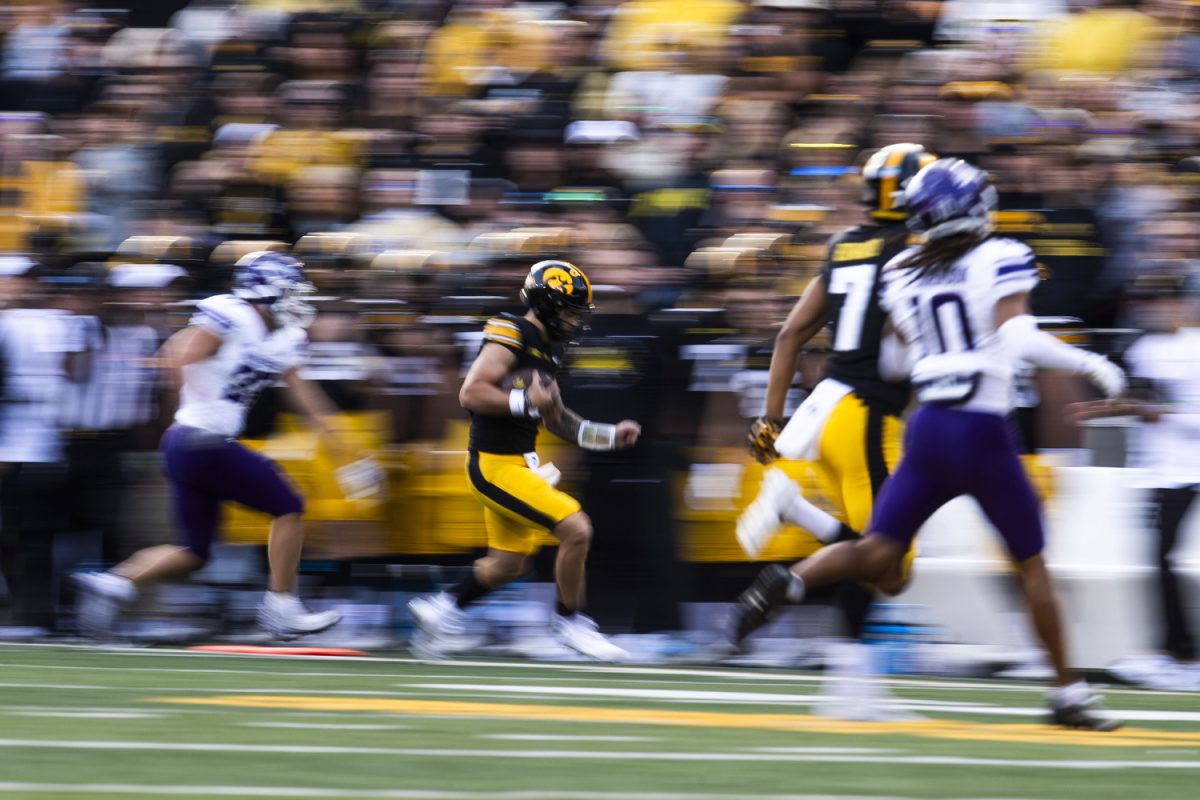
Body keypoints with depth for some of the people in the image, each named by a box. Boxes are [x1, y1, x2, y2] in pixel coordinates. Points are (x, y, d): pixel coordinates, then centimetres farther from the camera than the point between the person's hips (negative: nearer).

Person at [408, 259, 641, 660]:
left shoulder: (544, 348, 13)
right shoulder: (510, 337, -16)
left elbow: (556, 420, 21)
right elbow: (471, 393, -24)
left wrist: (610, 435, 14)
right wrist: (527, 401, -26)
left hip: (519, 462, 10)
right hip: (496, 465, -10)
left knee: (511, 562, 20)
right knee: (576, 529, -15)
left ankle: (442, 608, 34)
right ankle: (570, 622, 1)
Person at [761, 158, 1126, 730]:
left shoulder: (902, 273, 9)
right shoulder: (1002, 260, -6)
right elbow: (1017, 339, -19)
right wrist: (1090, 365, -8)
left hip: (926, 427, 4)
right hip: (983, 432, -4)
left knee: (876, 553, 4)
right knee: (1031, 564, 9)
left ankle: (790, 582, -24)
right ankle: (1066, 694, 14)